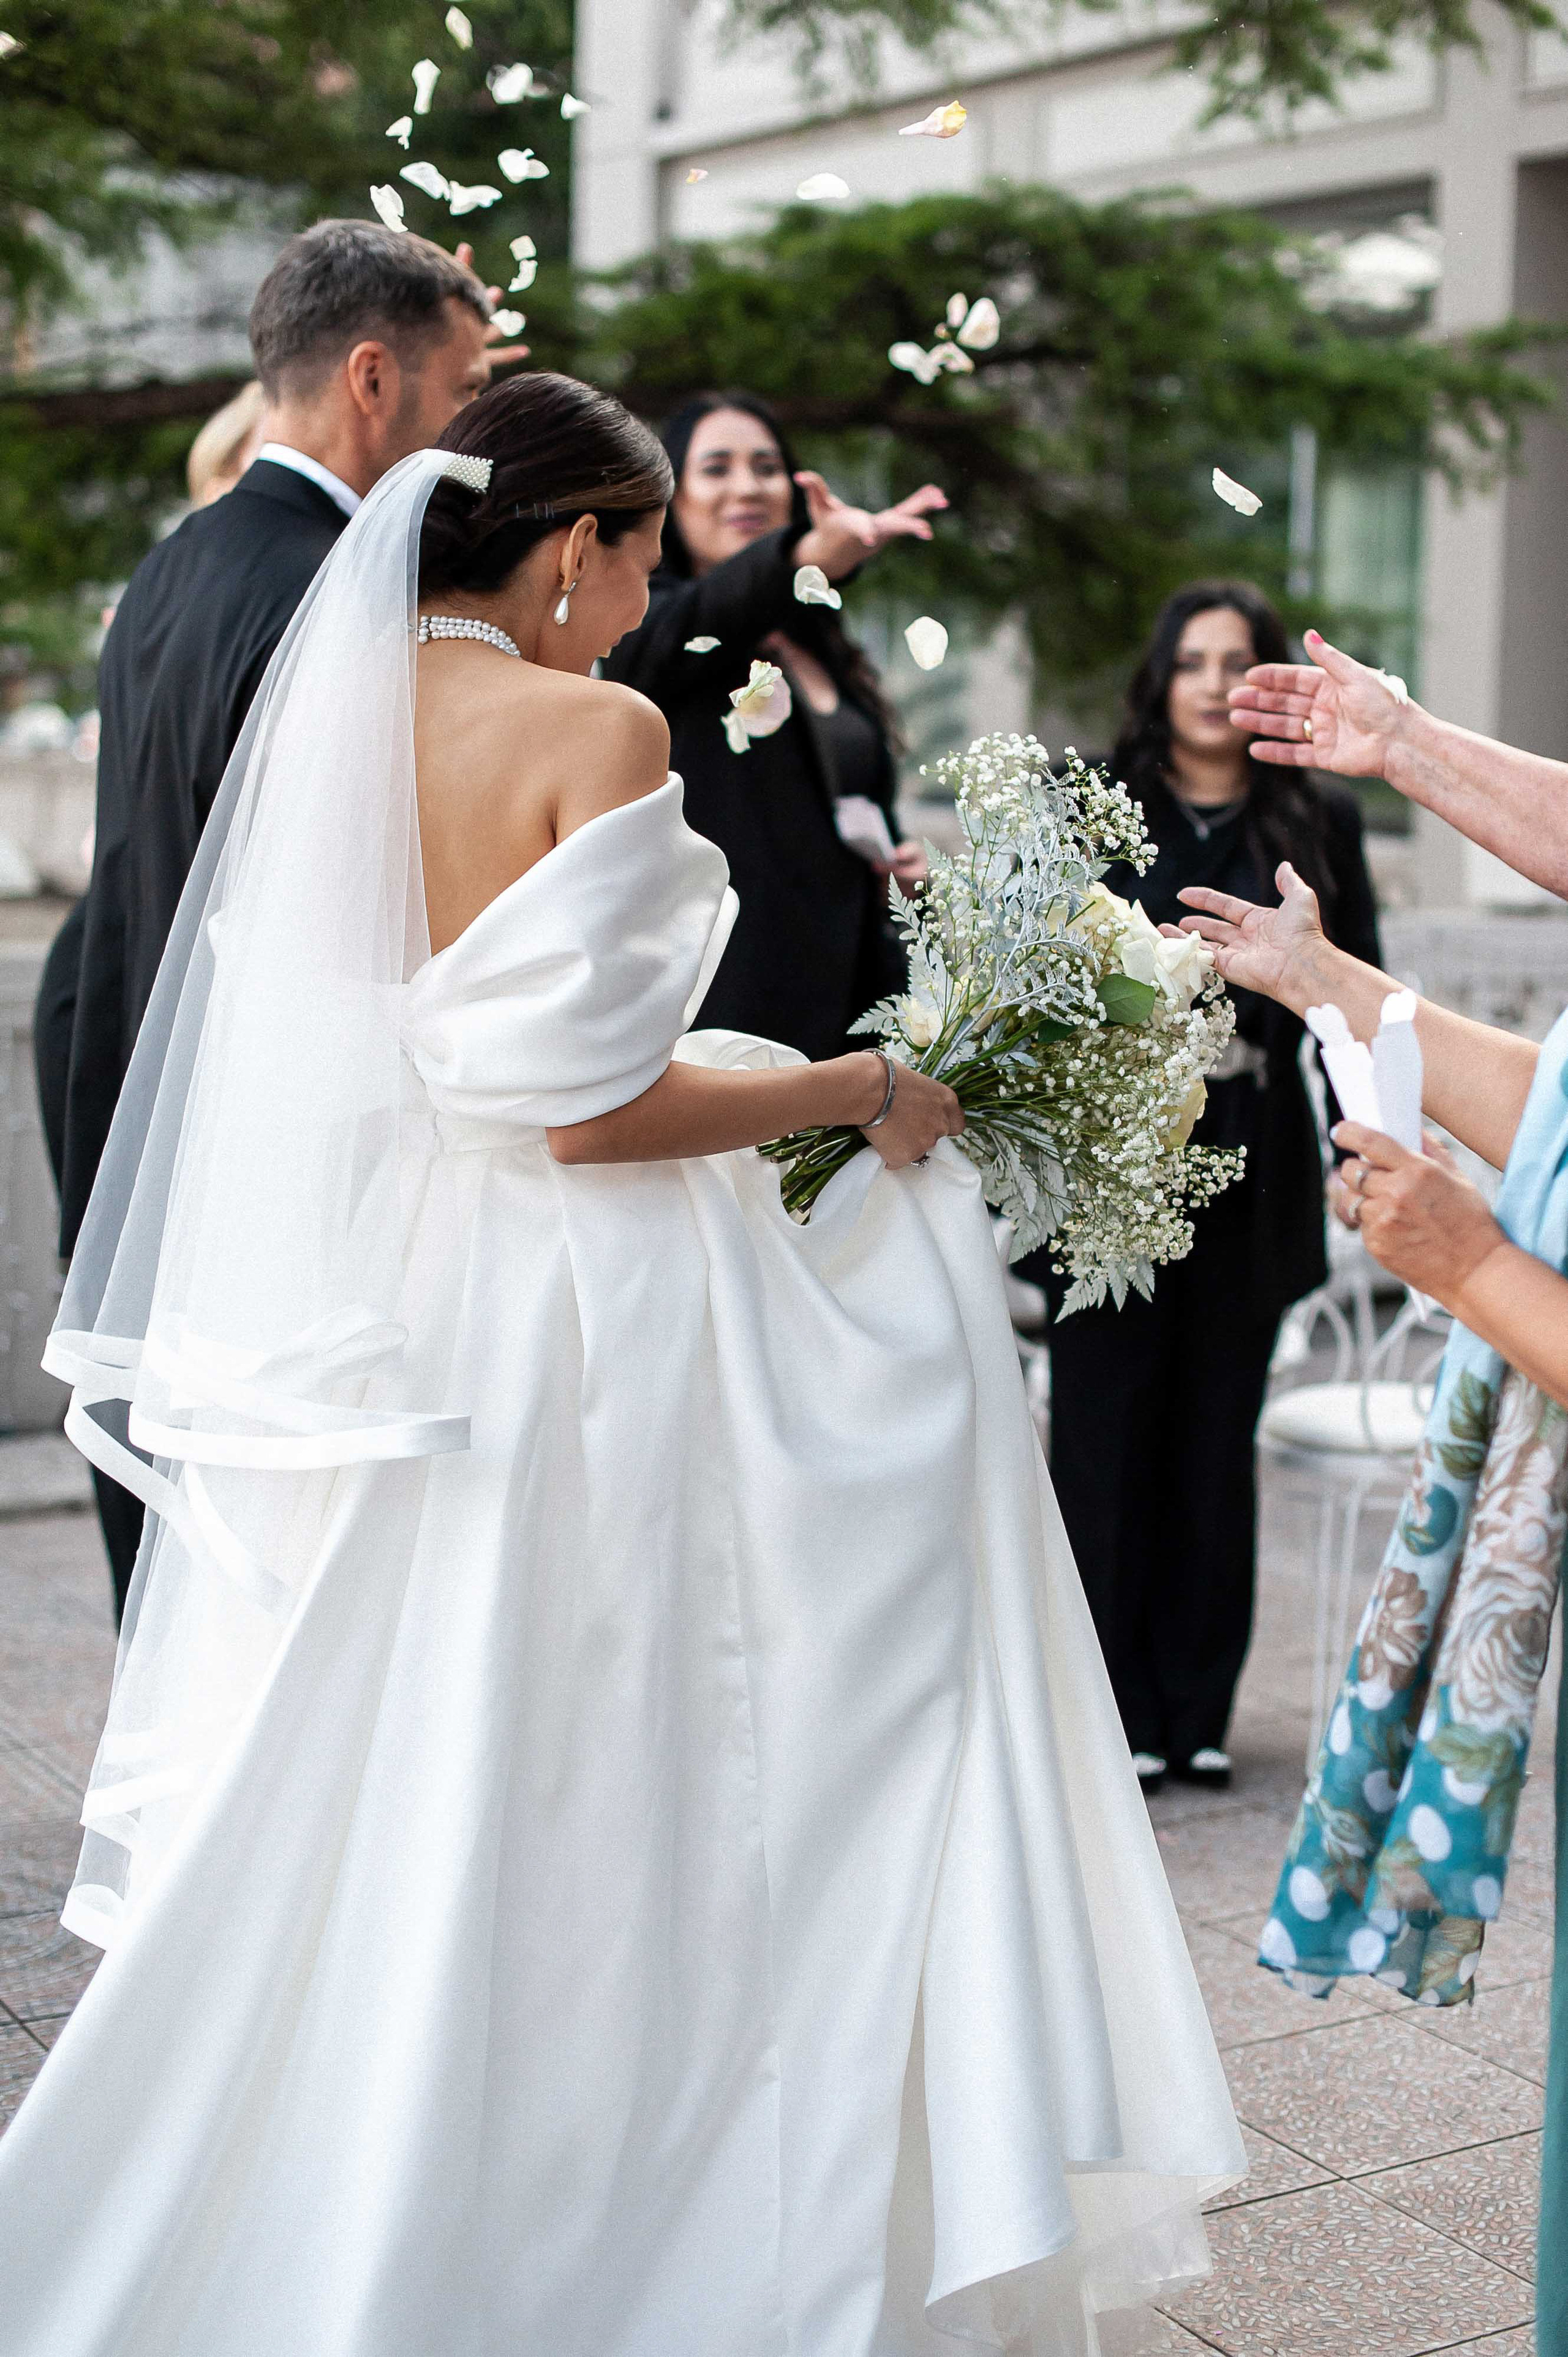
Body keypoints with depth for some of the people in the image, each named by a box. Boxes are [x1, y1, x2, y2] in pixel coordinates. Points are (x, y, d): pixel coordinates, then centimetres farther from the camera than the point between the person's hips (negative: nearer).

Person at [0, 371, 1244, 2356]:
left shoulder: (326, 707, 7)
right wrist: (856, 1090, -6)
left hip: (358, 1336, 7)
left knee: (363, 1795, 18)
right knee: (559, 1811, 6)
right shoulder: (593, 730, -14)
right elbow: (589, 1105, -20)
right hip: (563, 1322, -7)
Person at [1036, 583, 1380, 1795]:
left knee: (1217, 1441, 8)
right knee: (1108, 1436, 1)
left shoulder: (1320, 822, 7)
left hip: (1252, 1172, 1)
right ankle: (1117, 1710, 11)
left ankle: (1198, 1707, 18)